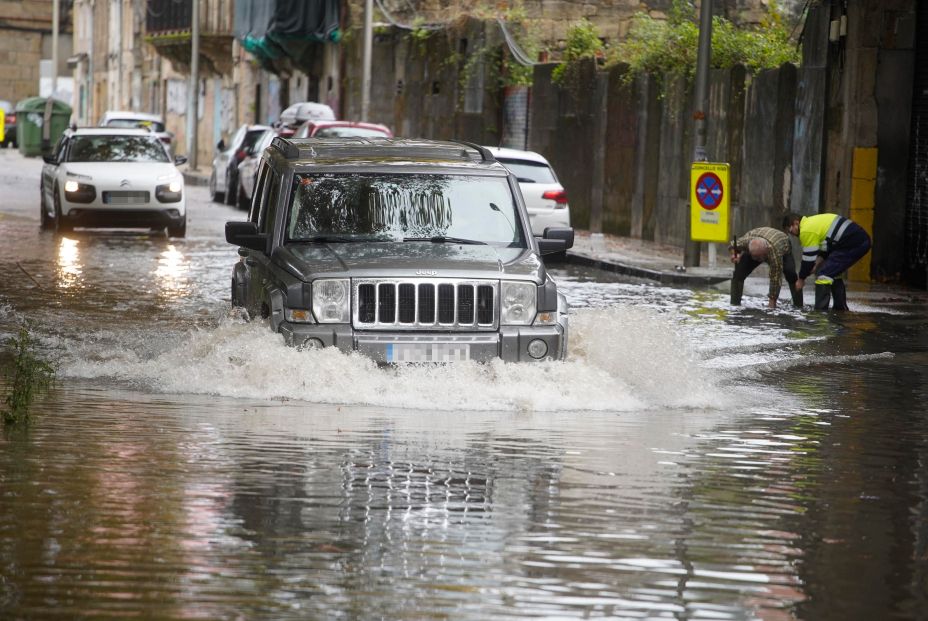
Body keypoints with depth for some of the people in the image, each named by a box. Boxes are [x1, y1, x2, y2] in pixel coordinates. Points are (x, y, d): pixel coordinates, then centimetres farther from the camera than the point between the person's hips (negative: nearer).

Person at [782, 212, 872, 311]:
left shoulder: (807, 231, -10)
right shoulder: (813, 222, 21)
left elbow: (808, 257, -6)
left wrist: (801, 279, 8)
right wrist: (817, 264, 15)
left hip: (853, 245, -10)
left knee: (824, 274, -10)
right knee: (834, 271, 25)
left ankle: (820, 311, -11)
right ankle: (841, 309, 30)